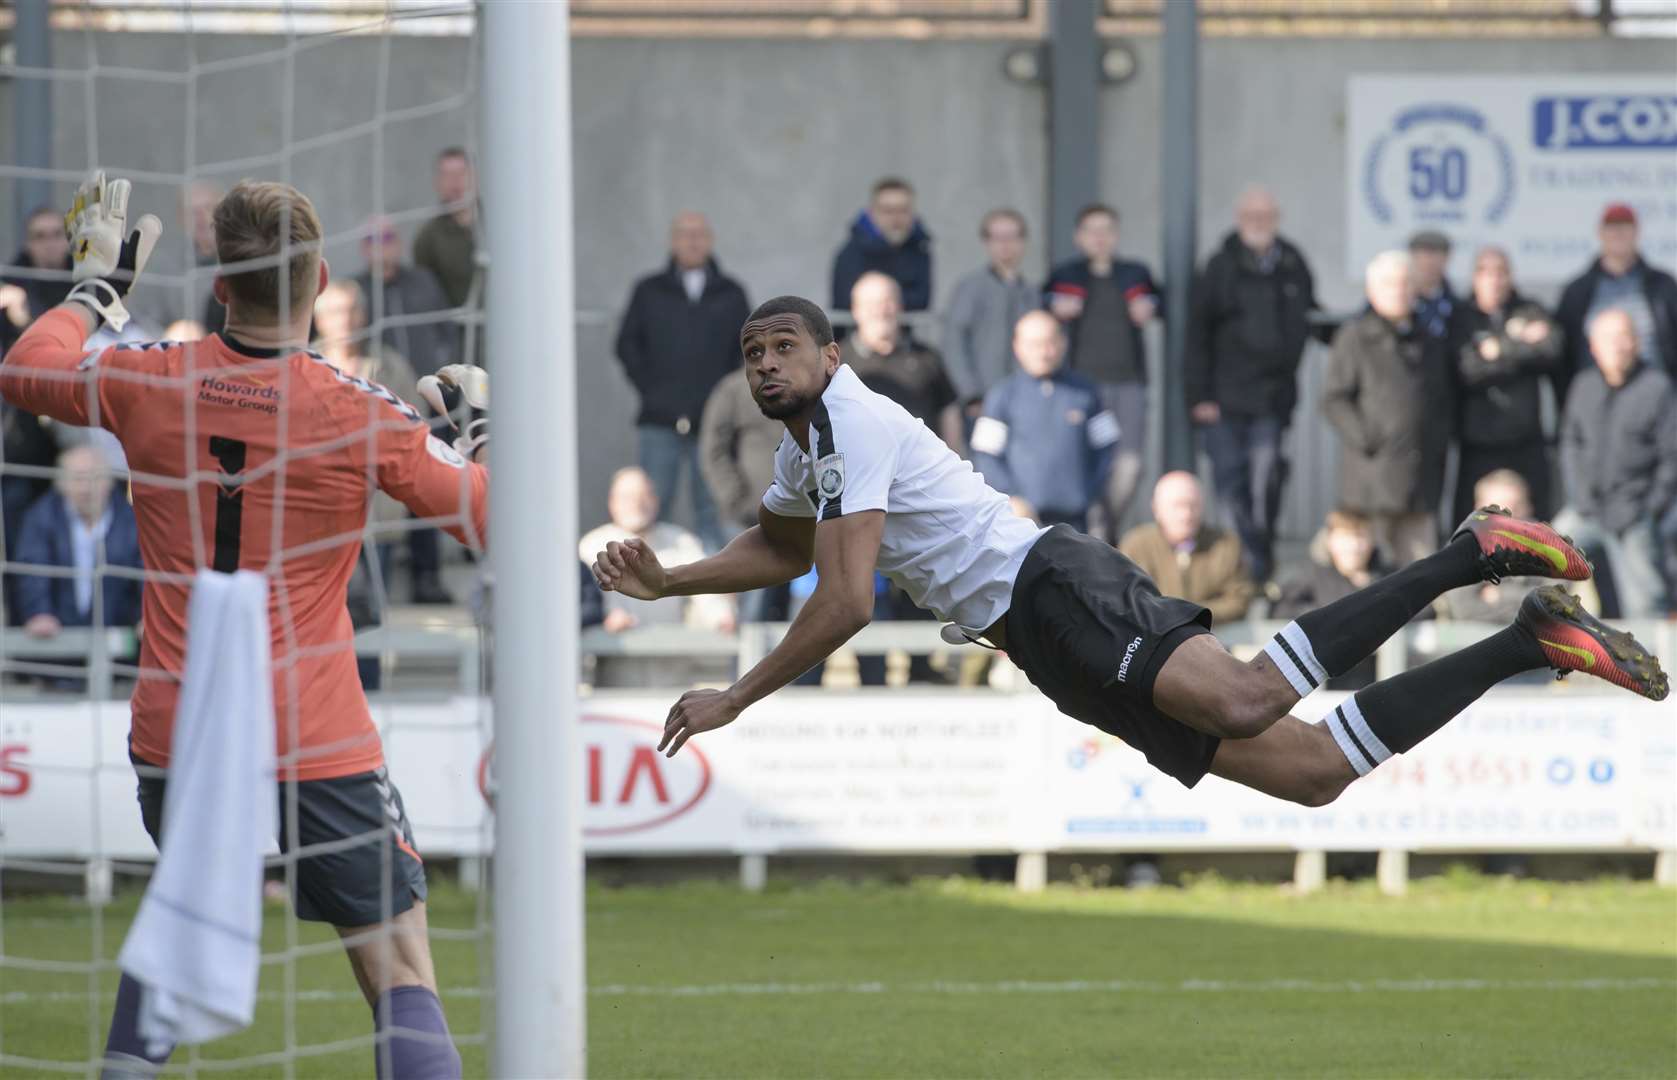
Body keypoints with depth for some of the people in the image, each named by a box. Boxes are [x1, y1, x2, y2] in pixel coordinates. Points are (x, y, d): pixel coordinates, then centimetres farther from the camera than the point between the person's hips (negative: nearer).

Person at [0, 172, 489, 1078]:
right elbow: (491, 517, 0)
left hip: (173, 730, 4)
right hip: (319, 744, -3)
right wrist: (480, 425, 18)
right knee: (400, 971, -3)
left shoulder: (149, 383, -3)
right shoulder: (360, 412, -10)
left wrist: (99, 282, 30)